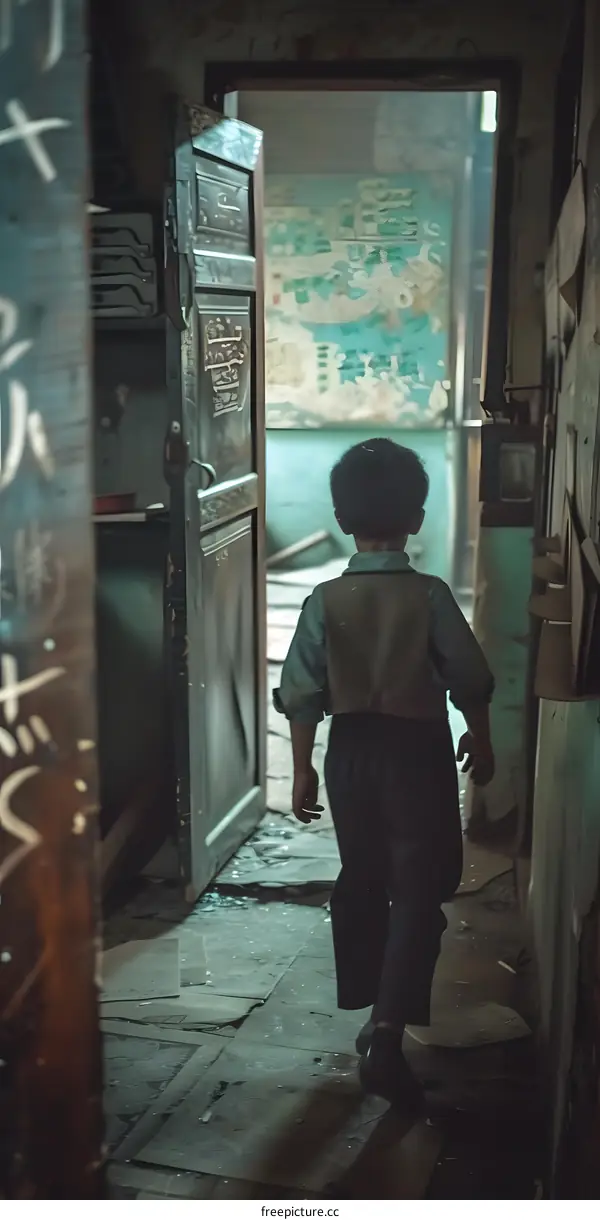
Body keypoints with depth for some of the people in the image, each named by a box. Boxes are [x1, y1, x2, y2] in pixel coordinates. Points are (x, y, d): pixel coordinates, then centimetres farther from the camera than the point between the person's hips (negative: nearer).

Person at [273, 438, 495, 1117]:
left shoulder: (325, 601, -7)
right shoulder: (430, 596, -12)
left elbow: (301, 696, -6)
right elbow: (469, 680, -6)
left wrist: (303, 769, 5)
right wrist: (481, 742, 12)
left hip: (351, 751, 3)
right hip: (417, 752, -3)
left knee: (361, 882, 17)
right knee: (419, 892, 1)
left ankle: (371, 1017, 28)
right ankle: (387, 1033, -10)